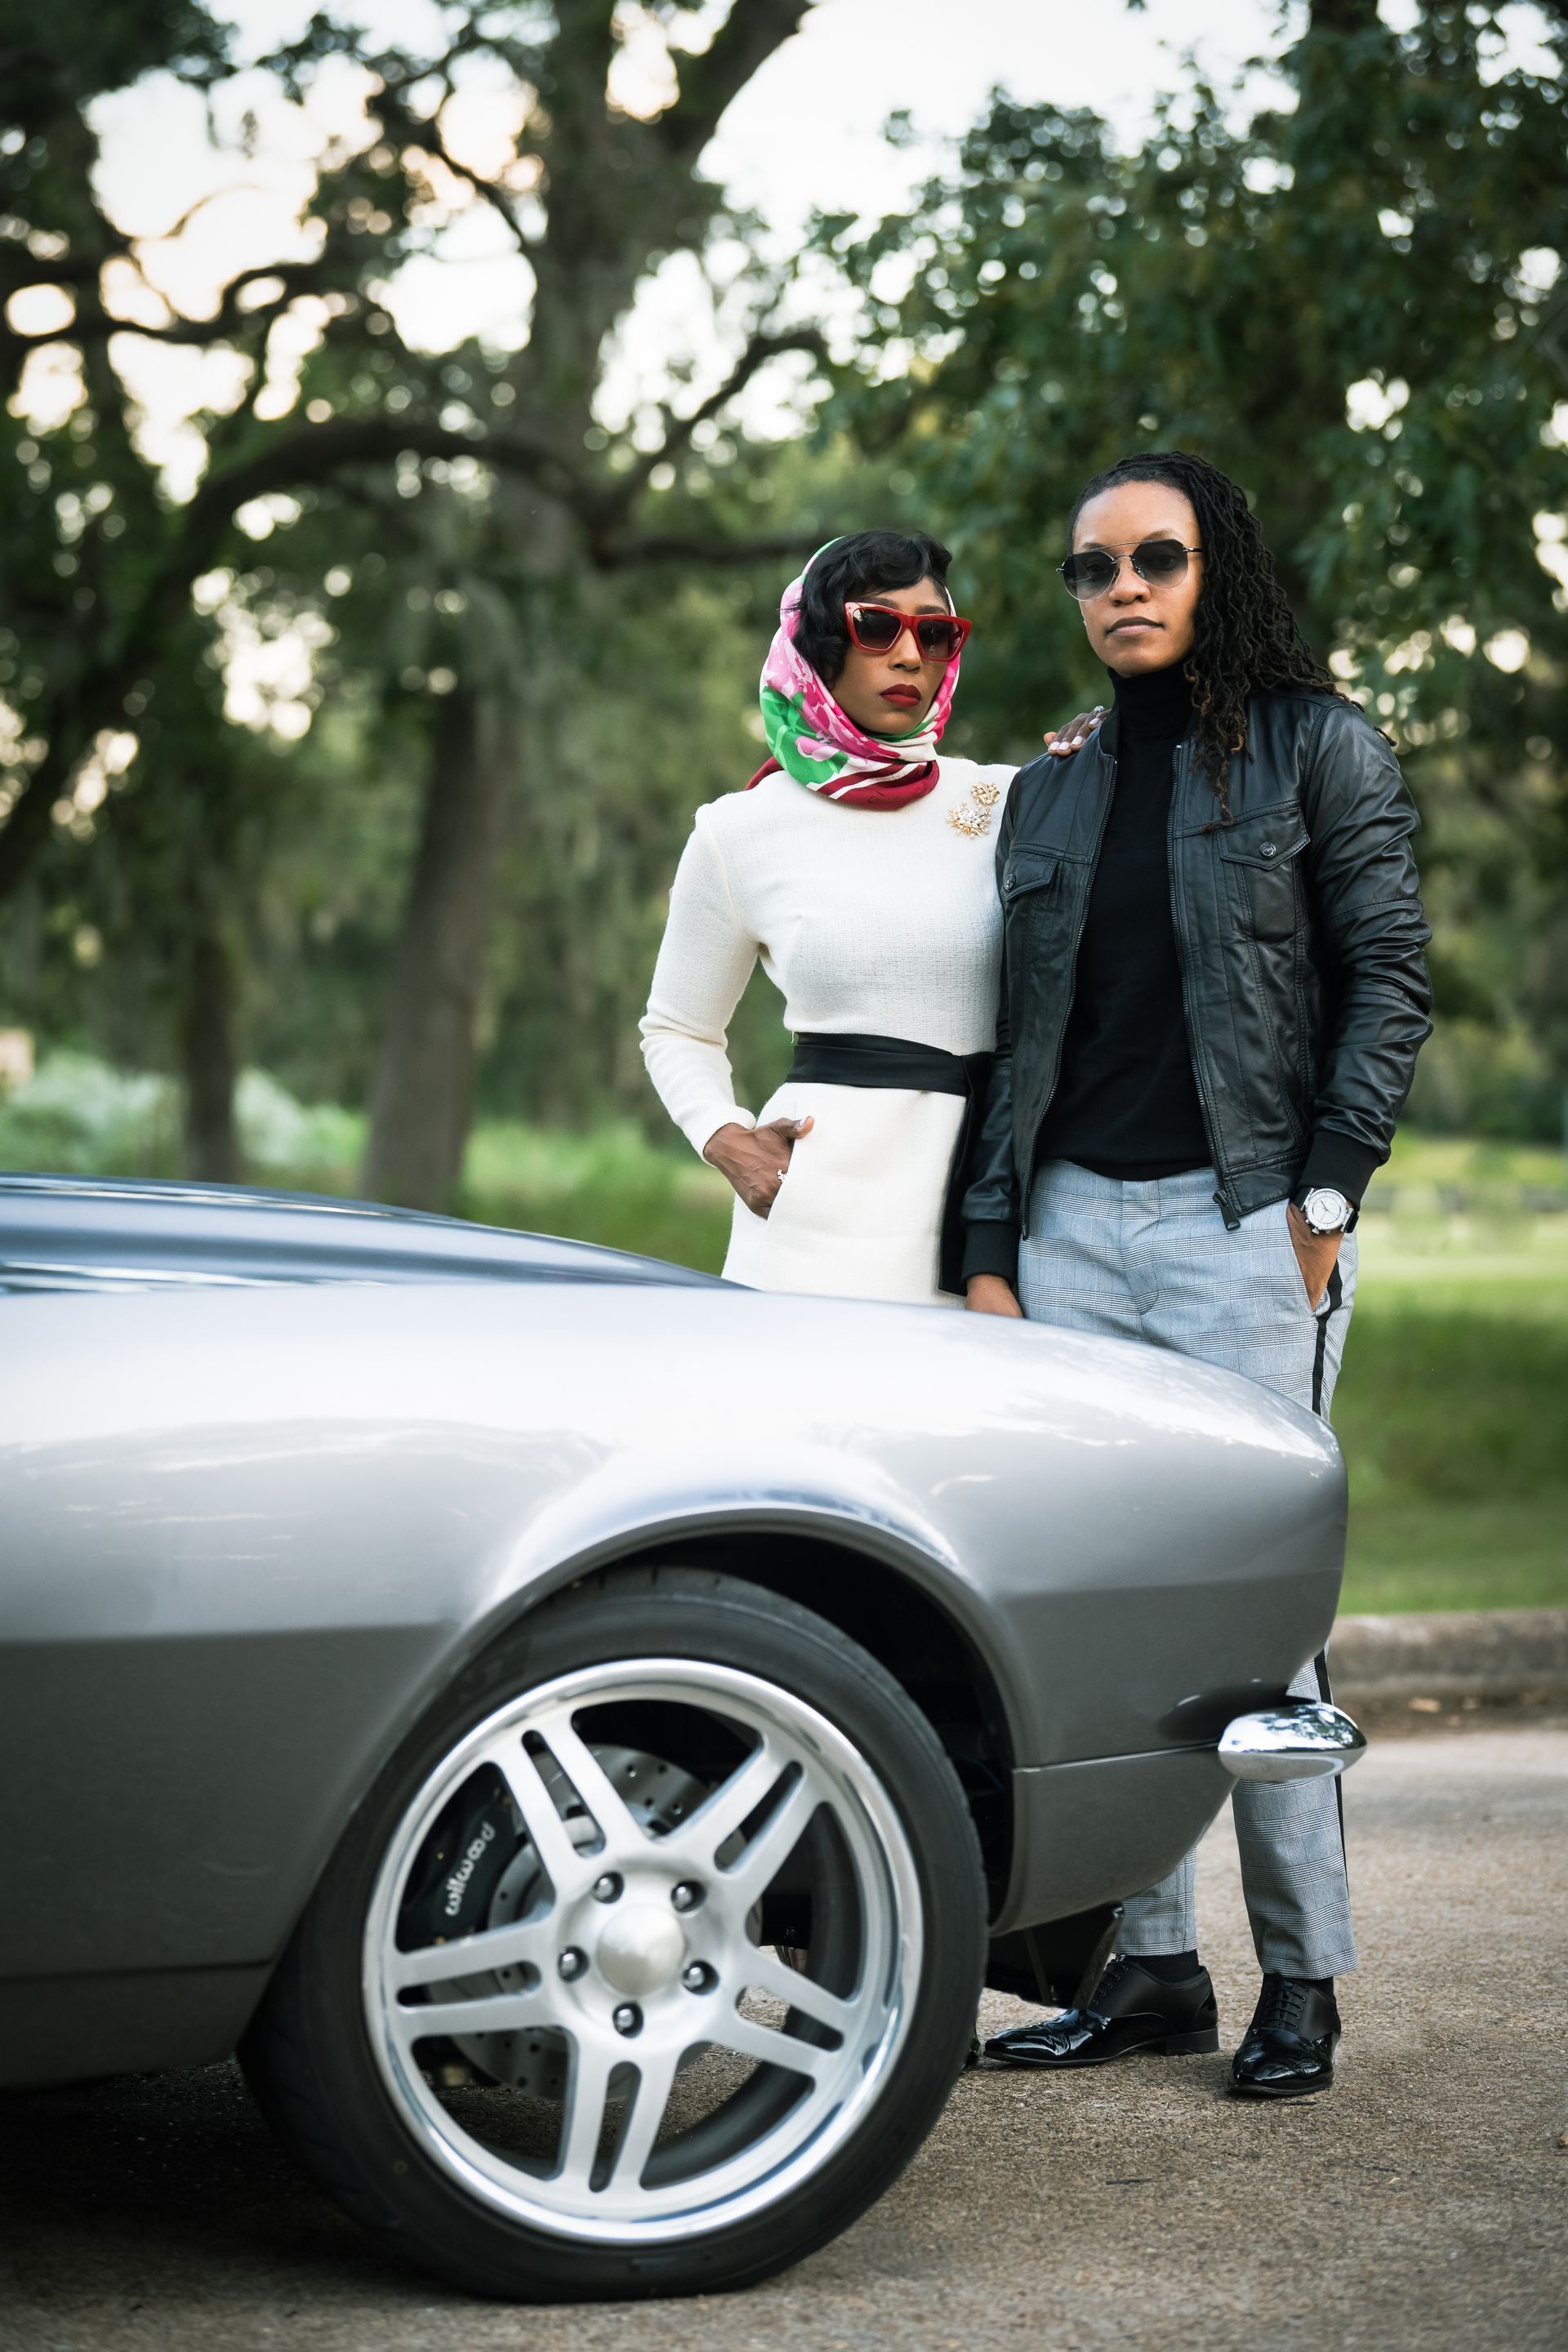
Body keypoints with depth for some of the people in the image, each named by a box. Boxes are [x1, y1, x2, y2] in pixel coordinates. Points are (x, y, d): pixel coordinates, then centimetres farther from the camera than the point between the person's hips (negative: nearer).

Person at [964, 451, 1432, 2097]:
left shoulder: (1317, 749, 5)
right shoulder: (1050, 794, 17)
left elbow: (1390, 975, 0)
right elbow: (1017, 1037, 16)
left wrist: (1328, 1192, -9)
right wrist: (991, 1248, 10)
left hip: (1242, 1222, -4)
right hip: (1075, 1222, 5)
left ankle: (1301, 1977, 4)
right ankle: (1152, 1965, 9)